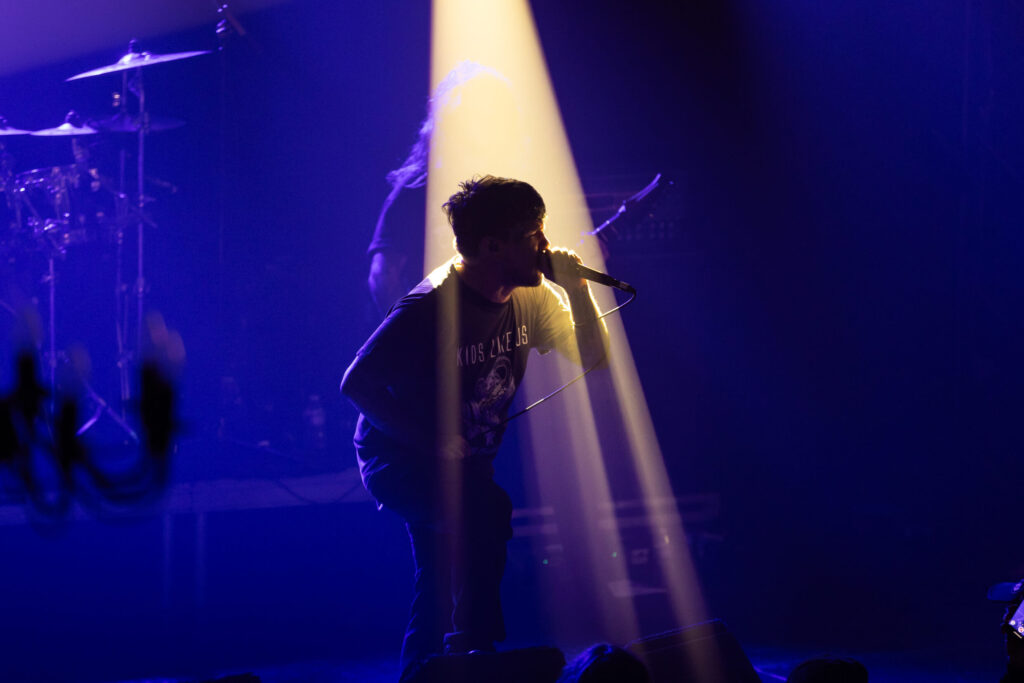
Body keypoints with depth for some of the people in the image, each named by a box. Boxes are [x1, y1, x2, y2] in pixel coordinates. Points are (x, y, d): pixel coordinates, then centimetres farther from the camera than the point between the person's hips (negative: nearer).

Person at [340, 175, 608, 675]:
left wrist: (574, 287, -14)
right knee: (486, 510, -31)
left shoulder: (531, 296, -3)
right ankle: (473, 653, -21)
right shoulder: (431, 306, -25)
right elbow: (357, 383, -24)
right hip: (399, 461, -8)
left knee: (439, 599, 13)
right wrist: (432, 442, -27)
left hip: (464, 462, 8)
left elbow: (590, 358, 2)